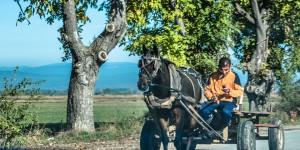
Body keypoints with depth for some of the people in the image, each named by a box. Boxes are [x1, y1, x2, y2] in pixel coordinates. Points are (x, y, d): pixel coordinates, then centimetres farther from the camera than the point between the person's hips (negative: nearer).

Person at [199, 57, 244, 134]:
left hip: (228, 101, -2)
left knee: (226, 112, -39)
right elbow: (207, 89, 12)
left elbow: (240, 91, -1)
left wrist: (230, 91, -20)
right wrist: (211, 97, -9)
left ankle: (221, 128, -5)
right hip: (214, 101, 2)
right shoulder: (213, 76, 7)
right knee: (202, 110, -30)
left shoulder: (234, 76, -1)